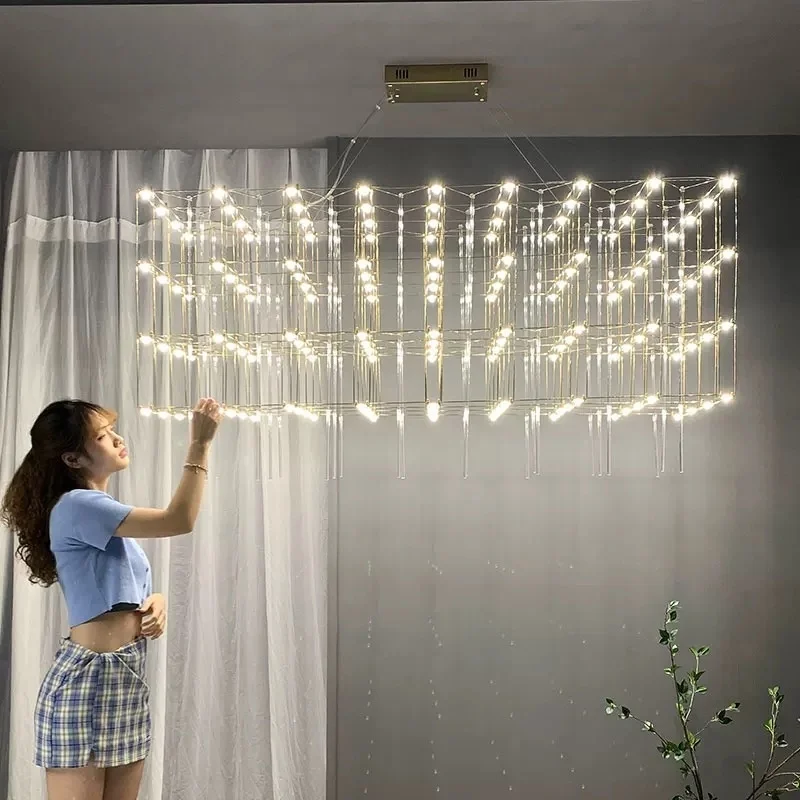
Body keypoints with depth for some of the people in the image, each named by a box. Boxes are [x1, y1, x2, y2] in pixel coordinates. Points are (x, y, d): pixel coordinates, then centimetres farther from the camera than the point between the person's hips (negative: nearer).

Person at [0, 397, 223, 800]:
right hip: (87, 678, -9)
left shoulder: (103, 515, 16)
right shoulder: (75, 506, -14)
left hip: (127, 676, 9)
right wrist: (200, 443, -19)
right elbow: (179, 519, -21)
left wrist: (156, 603, 0)